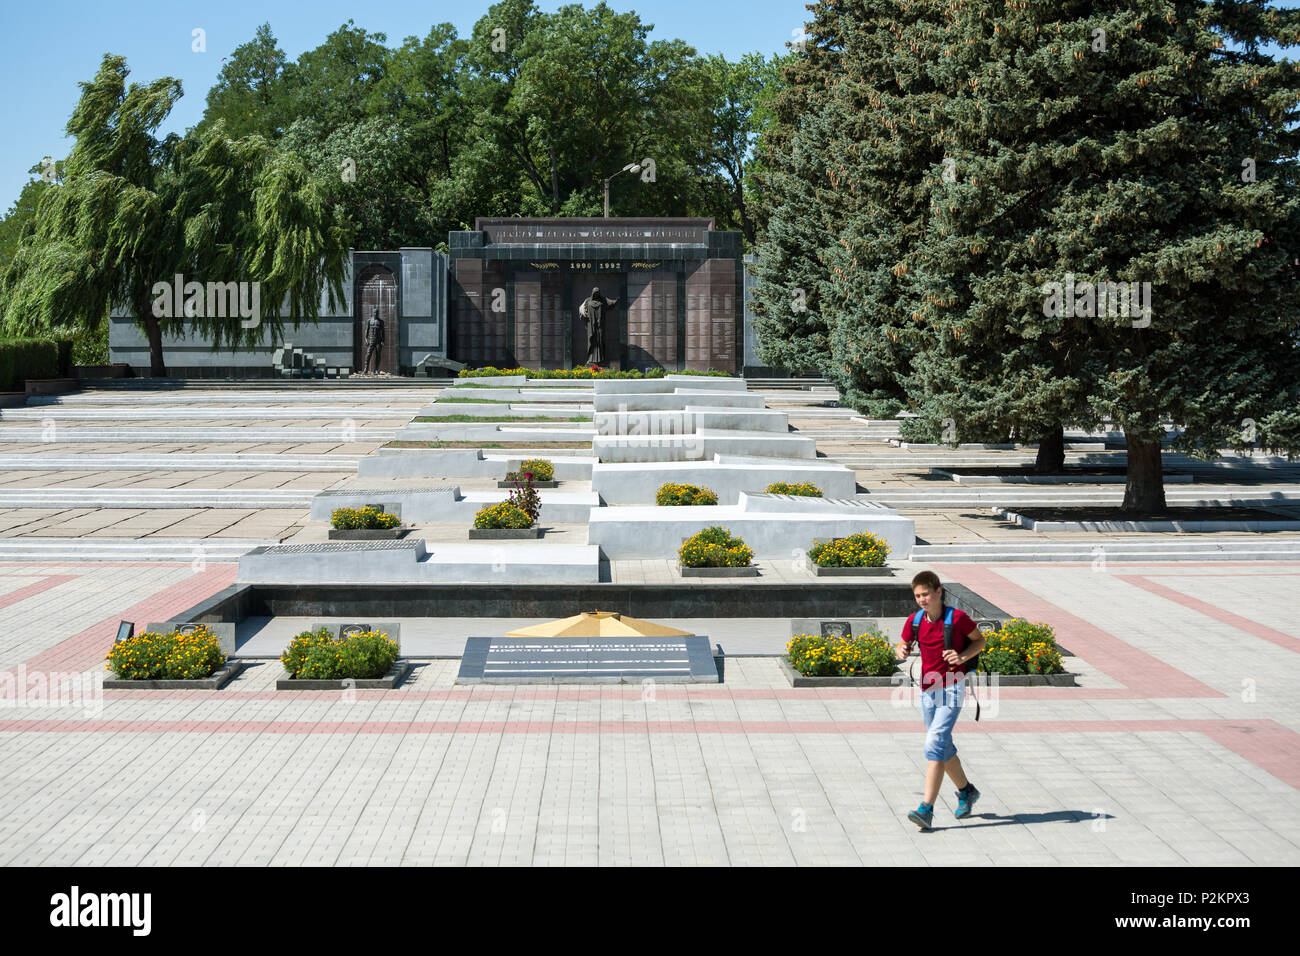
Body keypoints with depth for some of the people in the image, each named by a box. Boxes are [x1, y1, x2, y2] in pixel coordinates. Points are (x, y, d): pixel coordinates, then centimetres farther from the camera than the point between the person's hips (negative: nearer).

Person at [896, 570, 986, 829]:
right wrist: (902, 651, -10)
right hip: (927, 691, 6)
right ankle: (966, 791, 40)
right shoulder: (914, 621, 1)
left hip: (952, 689, -6)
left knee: (935, 744, -18)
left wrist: (963, 657, -16)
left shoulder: (958, 618, -11)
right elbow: (904, 645, 14)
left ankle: (927, 809, -22)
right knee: (944, 748, 16)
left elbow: (979, 640, 3)